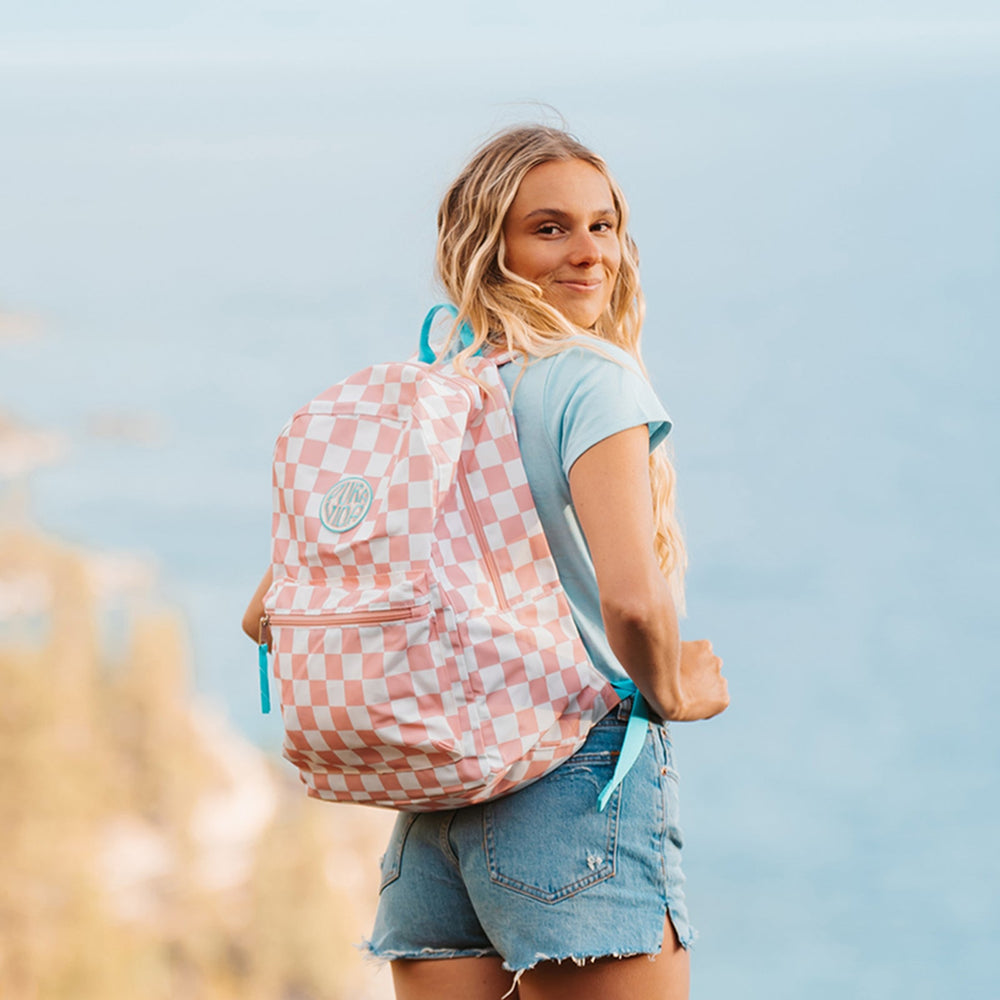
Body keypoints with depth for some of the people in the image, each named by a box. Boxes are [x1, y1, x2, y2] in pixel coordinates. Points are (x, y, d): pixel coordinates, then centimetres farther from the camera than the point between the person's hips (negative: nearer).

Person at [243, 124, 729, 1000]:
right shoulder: (595, 379, -9)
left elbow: (269, 614, 12)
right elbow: (631, 598, -24)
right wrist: (668, 692, -4)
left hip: (433, 812, 7)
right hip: (580, 786, -7)